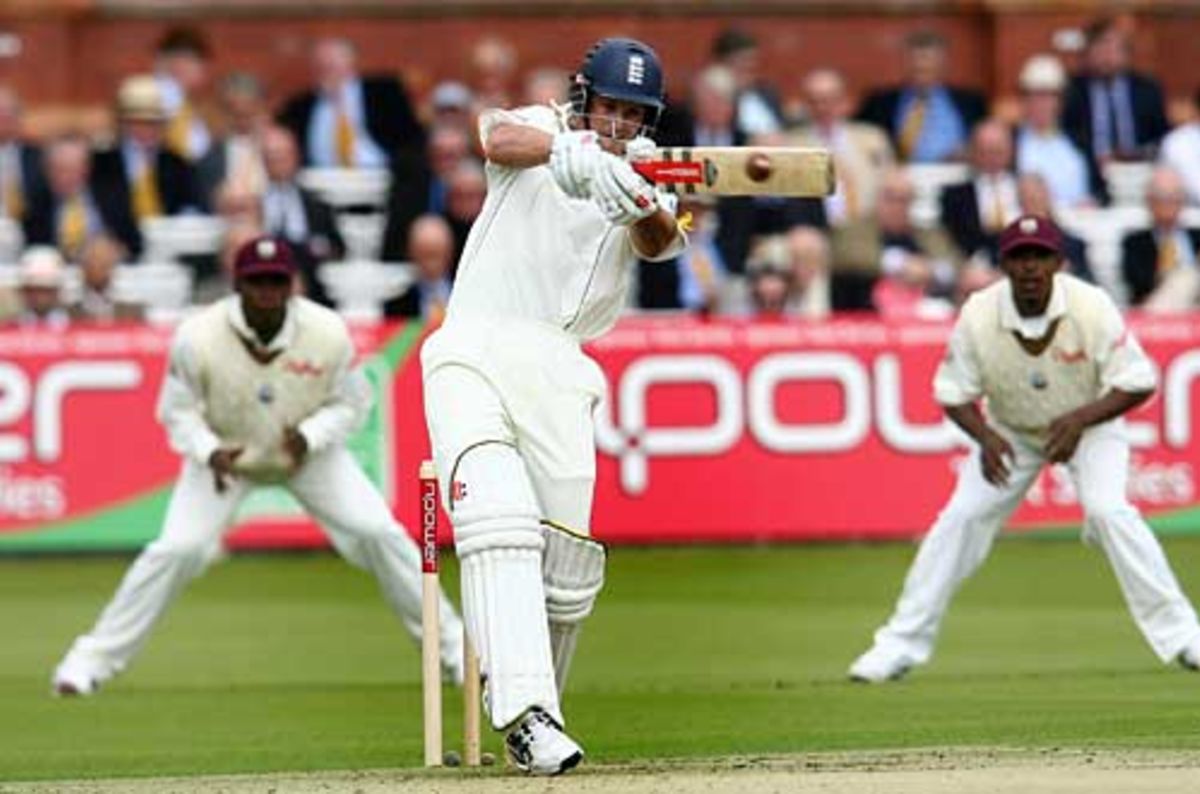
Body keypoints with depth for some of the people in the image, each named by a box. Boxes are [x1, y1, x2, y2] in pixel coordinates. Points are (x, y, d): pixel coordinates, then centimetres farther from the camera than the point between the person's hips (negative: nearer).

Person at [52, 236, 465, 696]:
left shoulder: (328, 333, -23)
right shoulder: (197, 338, -27)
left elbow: (351, 403, -9)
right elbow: (177, 410, -12)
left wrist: (310, 437, -29)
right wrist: (209, 453, -31)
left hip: (310, 450, 1)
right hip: (225, 454, -1)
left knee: (379, 534, -10)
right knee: (178, 549, -17)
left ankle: (451, 647, 5)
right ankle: (94, 658, -3)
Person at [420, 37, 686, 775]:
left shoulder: (644, 187, 13)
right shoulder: (541, 133, 9)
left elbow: (660, 244, -10)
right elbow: (501, 137, -17)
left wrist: (646, 204, -33)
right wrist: (570, 151, -38)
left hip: (557, 373, 3)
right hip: (474, 353, -3)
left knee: (566, 560, -3)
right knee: (496, 517, -22)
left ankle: (530, 719, 17)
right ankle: (525, 707, -33)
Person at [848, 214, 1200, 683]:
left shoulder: (1091, 307, -28)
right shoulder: (978, 316, -24)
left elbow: (1137, 384, -23)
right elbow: (954, 393, -12)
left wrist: (1079, 419, -37)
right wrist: (985, 437, -31)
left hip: (1090, 422, -2)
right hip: (1010, 430, 2)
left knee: (1108, 509, -24)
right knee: (961, 517, -9)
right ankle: (902, 643, 1)